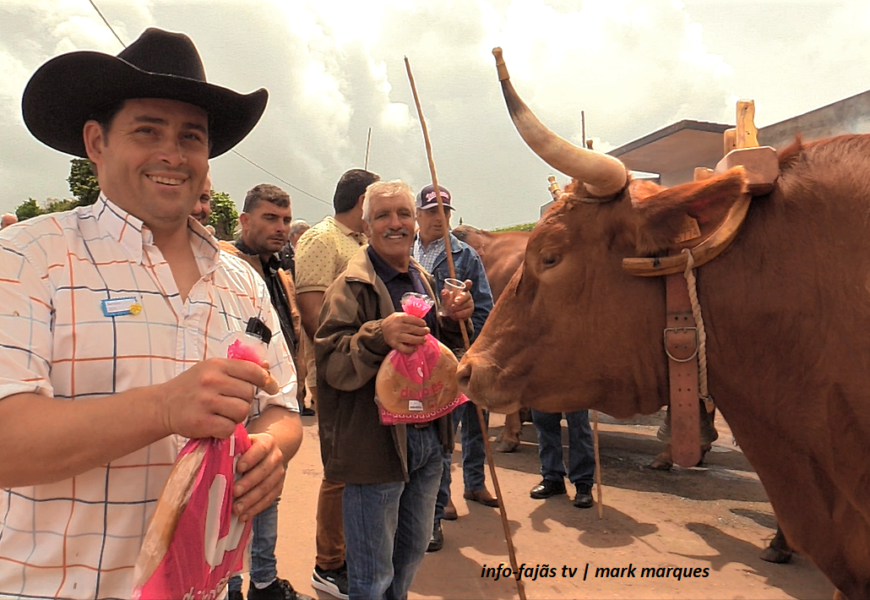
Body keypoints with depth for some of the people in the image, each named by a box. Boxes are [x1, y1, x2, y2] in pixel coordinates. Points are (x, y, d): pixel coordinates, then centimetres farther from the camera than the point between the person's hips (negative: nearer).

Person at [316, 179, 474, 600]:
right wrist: (379, 336, -36)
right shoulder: (352, 285, -12)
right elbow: (331, 365, -20)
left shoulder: (423, 279, 11)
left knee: (413, 549, 25)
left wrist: (453, 321, 1)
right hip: (376, 443, -7)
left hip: (428, 437, 7)